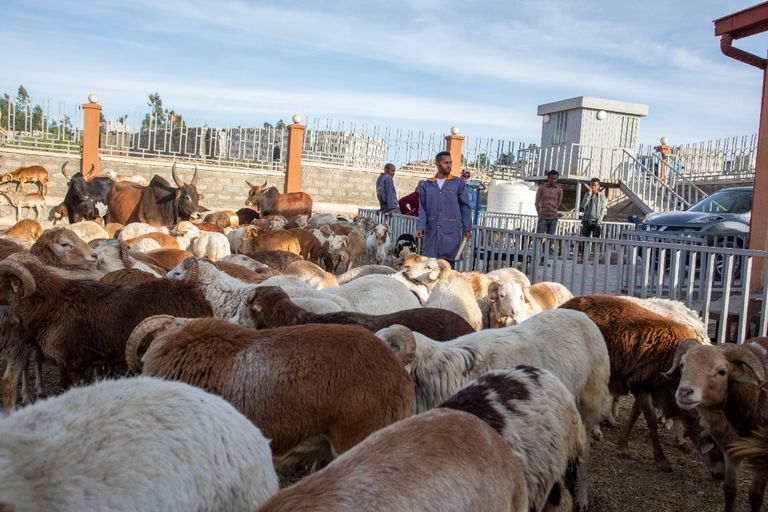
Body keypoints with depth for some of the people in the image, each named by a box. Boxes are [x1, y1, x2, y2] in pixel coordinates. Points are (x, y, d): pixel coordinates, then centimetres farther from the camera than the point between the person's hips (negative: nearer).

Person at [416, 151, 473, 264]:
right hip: (432, 231, 2)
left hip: (451, 232, -2)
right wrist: (420, 226, -5)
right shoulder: (427, 185, 10)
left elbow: (465, 207, 5)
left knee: (448, 263, -1)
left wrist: (467, 228, 0)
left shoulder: (459, 183, 4)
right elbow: (422, 209, 10)